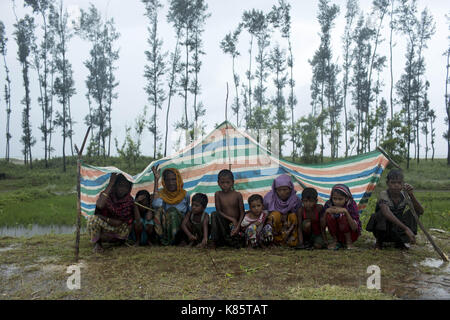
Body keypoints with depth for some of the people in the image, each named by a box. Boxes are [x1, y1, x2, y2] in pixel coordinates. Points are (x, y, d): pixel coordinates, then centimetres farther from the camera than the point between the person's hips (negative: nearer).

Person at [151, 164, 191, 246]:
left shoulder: (185, 195, 5)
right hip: (164, 227, 0)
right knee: (160, 209, -27)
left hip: (181, 229, 0)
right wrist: (156, 179, -21)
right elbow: (156, 205, -25)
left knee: (172, 210, -28)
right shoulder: (161, 194, -1)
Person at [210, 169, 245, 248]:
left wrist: (238, 227, -20)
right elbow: (219, 211, -4)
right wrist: (232, 219, -17)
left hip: (236, 223, -2)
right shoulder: (218, 194, -1)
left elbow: (242, 213, -6)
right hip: (224, 223, 2)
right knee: (214, 214, -28)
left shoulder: (238, 195, -5)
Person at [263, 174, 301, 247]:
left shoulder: (296, 201, -12)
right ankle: (276, 239, -15)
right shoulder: (269, 198, -14)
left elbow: (298, 220, -7)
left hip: (290, 227, 1)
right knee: (276, 214, -30)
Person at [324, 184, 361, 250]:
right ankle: (335, 241, -4)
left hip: (352, 234, -3)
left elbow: (355, 228, -27)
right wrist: (326, 212, -29)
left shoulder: (351, 205, -19)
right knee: (329, 215, -25)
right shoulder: (328, 204, -14)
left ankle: (349, 241, -7)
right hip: (336, 234, 3)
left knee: (343, 217, -31)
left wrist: (346, 212, -38)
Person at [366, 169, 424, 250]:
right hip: (382, 230, -4)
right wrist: (406, 229, -52)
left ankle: (400, 241, -5)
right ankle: (379, 241, -9)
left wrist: (411, 195, -32)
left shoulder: (404, 195, -9)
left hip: (398, 230, 4)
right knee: (382, 214, -33)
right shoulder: (384, 195, -23)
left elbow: (420, 211, -18)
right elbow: (386, 212, -43)